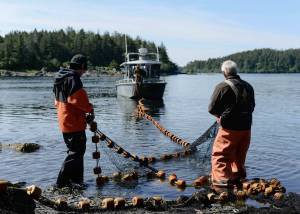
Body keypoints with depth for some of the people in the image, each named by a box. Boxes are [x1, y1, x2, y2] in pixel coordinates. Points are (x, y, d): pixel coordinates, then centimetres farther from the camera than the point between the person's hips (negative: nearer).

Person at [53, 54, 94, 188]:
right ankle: (62, 182, -2)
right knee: (77, 152, -3)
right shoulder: (73, 79, -16)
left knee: (75, 150, 18)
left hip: (65, 121, 10)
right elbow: (79, 99, -23)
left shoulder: (61, 78, 15)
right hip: (74, 122, -10)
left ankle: (76, 179, 25)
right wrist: (90, 109, -6)